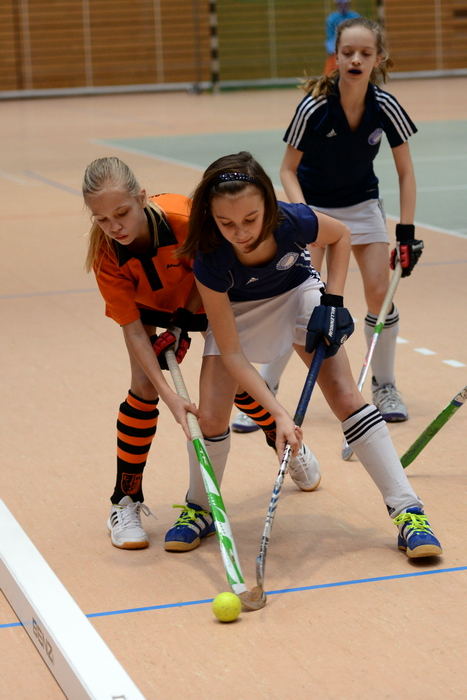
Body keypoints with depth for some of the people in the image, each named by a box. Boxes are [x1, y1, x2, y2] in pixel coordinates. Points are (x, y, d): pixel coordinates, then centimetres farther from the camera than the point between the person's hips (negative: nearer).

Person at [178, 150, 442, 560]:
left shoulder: (294, 222, -34)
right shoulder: (211, 260, -36)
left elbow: (340, 235, -7)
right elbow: (231, 353, -30)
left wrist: (333, 301, -17)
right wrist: (279, 414, -37)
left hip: (297, 292, 1)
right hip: (236, 309, 0)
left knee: (346, 397, -10)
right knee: (210, 414, -13)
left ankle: (408, 512, -5)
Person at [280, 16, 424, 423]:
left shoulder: (385, 107, -18)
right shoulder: (314, 107, -24)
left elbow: (405, 173, -7)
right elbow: (288, 170, -12)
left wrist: (407, 232, -13)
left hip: (362, 203, 2)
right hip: (312, 204, -2)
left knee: (380, 291, -8)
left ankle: (384, 386, 12)